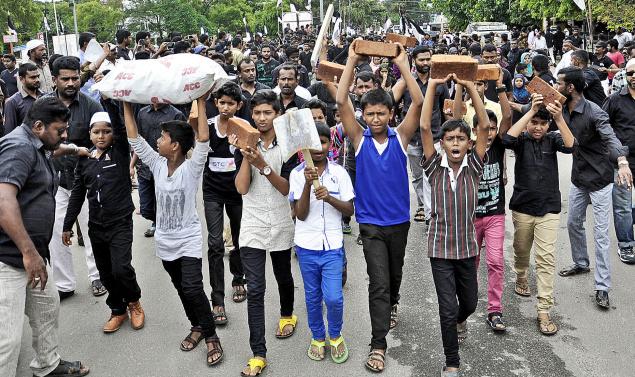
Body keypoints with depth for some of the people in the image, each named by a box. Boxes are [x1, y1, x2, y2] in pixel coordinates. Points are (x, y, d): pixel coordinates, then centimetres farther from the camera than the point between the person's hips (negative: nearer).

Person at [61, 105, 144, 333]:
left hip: (120, 223, -4)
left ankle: (134, 302, 14)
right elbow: (77, 194, 10)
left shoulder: (120, 152, -4)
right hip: (96, 226, 4)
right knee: (106, 273, 10)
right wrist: (67, 225, 10)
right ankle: (118, 310, 30)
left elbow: (120, 125, -21)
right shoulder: (84, 160, 5)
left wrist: (110, 101, -32)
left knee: (121, 268, -14)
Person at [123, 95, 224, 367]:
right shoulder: (157, 164, -1)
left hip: (188, 240, -6)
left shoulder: (192, 168, -15)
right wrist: (126, 104, -4)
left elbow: (203, 139, -28)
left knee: (192, 289, -14)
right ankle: (197, 327, 35)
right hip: (165, 241, 6)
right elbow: (134, 139, -2)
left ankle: (211, 336, 2)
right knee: (181, 289, 16)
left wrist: (200, 102, -26)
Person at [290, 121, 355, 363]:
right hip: (307, 246, 1)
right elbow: (300, 214, -11)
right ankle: (317, 337, 36)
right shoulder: (297, 174, -4)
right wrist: (308, 185, -24)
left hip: (332, 246, 0)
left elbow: (350, 210, -2)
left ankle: (335, 336, 21)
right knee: (312, 297, 13)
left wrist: (330, 197, -20)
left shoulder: (339, 173, -2)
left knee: (333, 298, -7)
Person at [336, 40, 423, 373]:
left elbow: (418, 102, -17)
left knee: (394, 274, 22)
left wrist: (402, 63, -18)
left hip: (399, 220, 2)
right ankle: (378, 345, 1)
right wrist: (352, 61, -18)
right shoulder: (359, 139, -6)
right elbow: (341, 101, -16)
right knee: (378, 283, -7)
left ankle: (392, 304, 53)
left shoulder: (400, 137, -4)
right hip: (371, 222, -2)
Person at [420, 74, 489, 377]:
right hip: (440, 249, -2)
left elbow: (484, 125, -13)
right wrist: (433, 85, -16)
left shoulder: (474, 167, -4)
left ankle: (460, 320, 55)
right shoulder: (435, 168, -6)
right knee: (447, 309, -2)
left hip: (467, 247, 2)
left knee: (469, 302, 19)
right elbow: (424, 127, -15)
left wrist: (469, 86, -16)